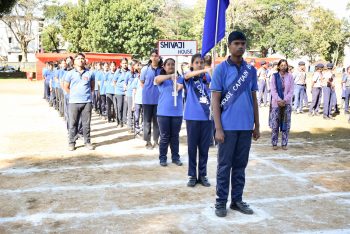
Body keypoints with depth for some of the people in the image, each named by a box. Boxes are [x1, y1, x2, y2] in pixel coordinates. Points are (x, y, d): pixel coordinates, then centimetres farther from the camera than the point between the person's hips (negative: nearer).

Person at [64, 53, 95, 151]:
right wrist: (73, 95, 8)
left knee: (86, 123, 6)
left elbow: (92, 86, 17)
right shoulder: (70, 73, 2)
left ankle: (87, 142, 17)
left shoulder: (89, 73, 5)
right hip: (74, 102, -1)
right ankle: (72, 142, 13)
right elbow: (66, 87, 10)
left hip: (87, 102, 1)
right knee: (73, 123, 4)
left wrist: (86, 93, 10)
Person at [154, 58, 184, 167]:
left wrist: (179, 86, -32)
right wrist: (170, 76, -41)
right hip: (163, 112, -2)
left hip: (177, 112, 2)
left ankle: (175, 157, 21)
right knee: (164, 137, 5)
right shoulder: (161, 78, -1)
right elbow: (157, 79, -24)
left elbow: (180, 87, -9)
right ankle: (162, 158, 15)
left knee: (175, 136, 11)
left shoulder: (179, 78, 6)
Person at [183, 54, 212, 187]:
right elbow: (187, 75, -23)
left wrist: (209, 72, -28)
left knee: (204, 147, 8)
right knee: (192, 147, 4)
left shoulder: (207, 76, 9)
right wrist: (204, 70, -39)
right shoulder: (189, 77, 0)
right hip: (193, 116, -2)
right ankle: (192, 175, 14)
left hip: (207, 116, 2)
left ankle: (202, 175, 19)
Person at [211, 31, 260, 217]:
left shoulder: (251, 70, 9)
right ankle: (221, 201, 14)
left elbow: (254, 98, 13)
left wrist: (257, 126, 10)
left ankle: (237, 200, 21)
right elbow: (215, 99, -6)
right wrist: (218, 128, -12)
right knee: (224, 165, 4)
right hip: (228, 126, -4)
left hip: (246, 126, 4)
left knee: (240, 165, 11)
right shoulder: (221, 69, -4)